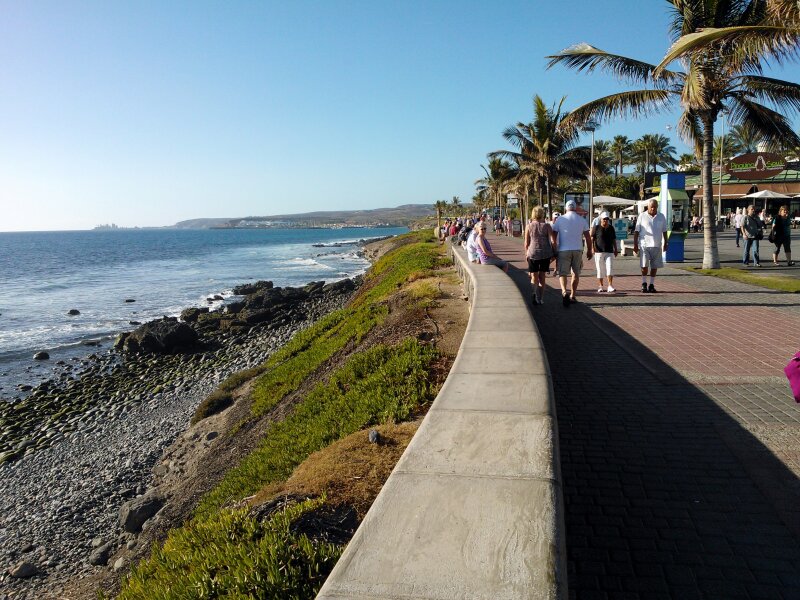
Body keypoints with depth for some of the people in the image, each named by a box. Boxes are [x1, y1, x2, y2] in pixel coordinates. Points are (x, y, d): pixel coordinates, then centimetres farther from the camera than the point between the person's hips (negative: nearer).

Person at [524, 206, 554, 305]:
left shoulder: (529, 226, -1)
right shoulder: (547, 225, -2)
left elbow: (526, 243, 1)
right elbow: (553, 240, -5)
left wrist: (526, 254, 13)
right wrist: (553, 253, 3)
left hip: (533, 253, -1)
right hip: (545, 253, 1)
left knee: (534, 277, 7)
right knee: (542, 277, 13)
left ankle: (536, 294, -19)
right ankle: (541, 299, 18)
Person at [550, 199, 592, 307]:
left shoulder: (560, 219, 0)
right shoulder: (582, 220, 5)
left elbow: (553, 236, -4)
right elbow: (587, 237, 5)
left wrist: (554, 251, 1)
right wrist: (589, 251, 15)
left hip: (563, 250, -2)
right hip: (578, 250, 2)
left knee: (562, 273, 0)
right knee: (576, 274, 15)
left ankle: (564, 292, -25)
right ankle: (572, 296, 19)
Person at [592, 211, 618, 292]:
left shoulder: (611, 228, 12)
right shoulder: (597, 228, 1)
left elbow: (614, 240, 19)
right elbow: (592, 239, 1)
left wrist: (616, 249, 16)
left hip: (609, 252, 2)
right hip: (599, 252, -2)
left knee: (609, 268, -9)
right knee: (600, 270, 3)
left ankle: (610, 286, -10)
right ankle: (600, 286, 13)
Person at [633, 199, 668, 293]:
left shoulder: (661, 217, 8)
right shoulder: (642, 216, 0)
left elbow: (664, 231, 15)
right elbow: (636, 231, 1)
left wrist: (665, 243, 12)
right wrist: (635, 244, -3)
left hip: (657, 246, 3)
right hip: (645, 245, -2)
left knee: (654, 266, 5)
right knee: (644, 265, -5)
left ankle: (651, 285, 15)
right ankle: (644, 283, 10)